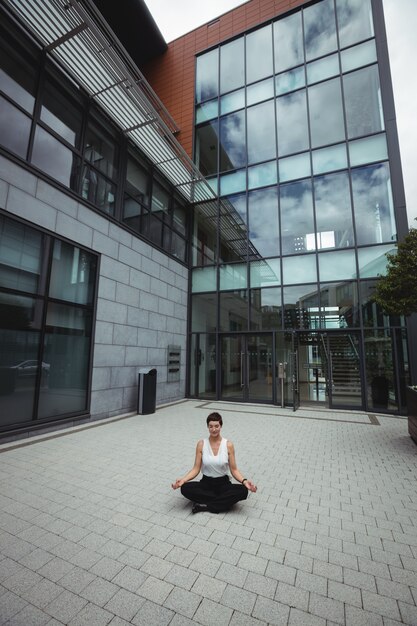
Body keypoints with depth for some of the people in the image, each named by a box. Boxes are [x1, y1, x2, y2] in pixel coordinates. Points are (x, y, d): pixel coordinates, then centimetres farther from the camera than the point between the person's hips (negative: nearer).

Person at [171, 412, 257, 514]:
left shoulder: (228, 445, -9)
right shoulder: (201, 444, -7)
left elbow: (234, 470, -6)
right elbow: (196, 469, -6)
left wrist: (244, 481, -26)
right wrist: (183, 479, -23)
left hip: (223, 483, 0)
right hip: (206, 483, 1)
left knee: (243, 491, -31)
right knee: (185, 488, -28)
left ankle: (203, 505, -21)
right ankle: (221, 501, -16)